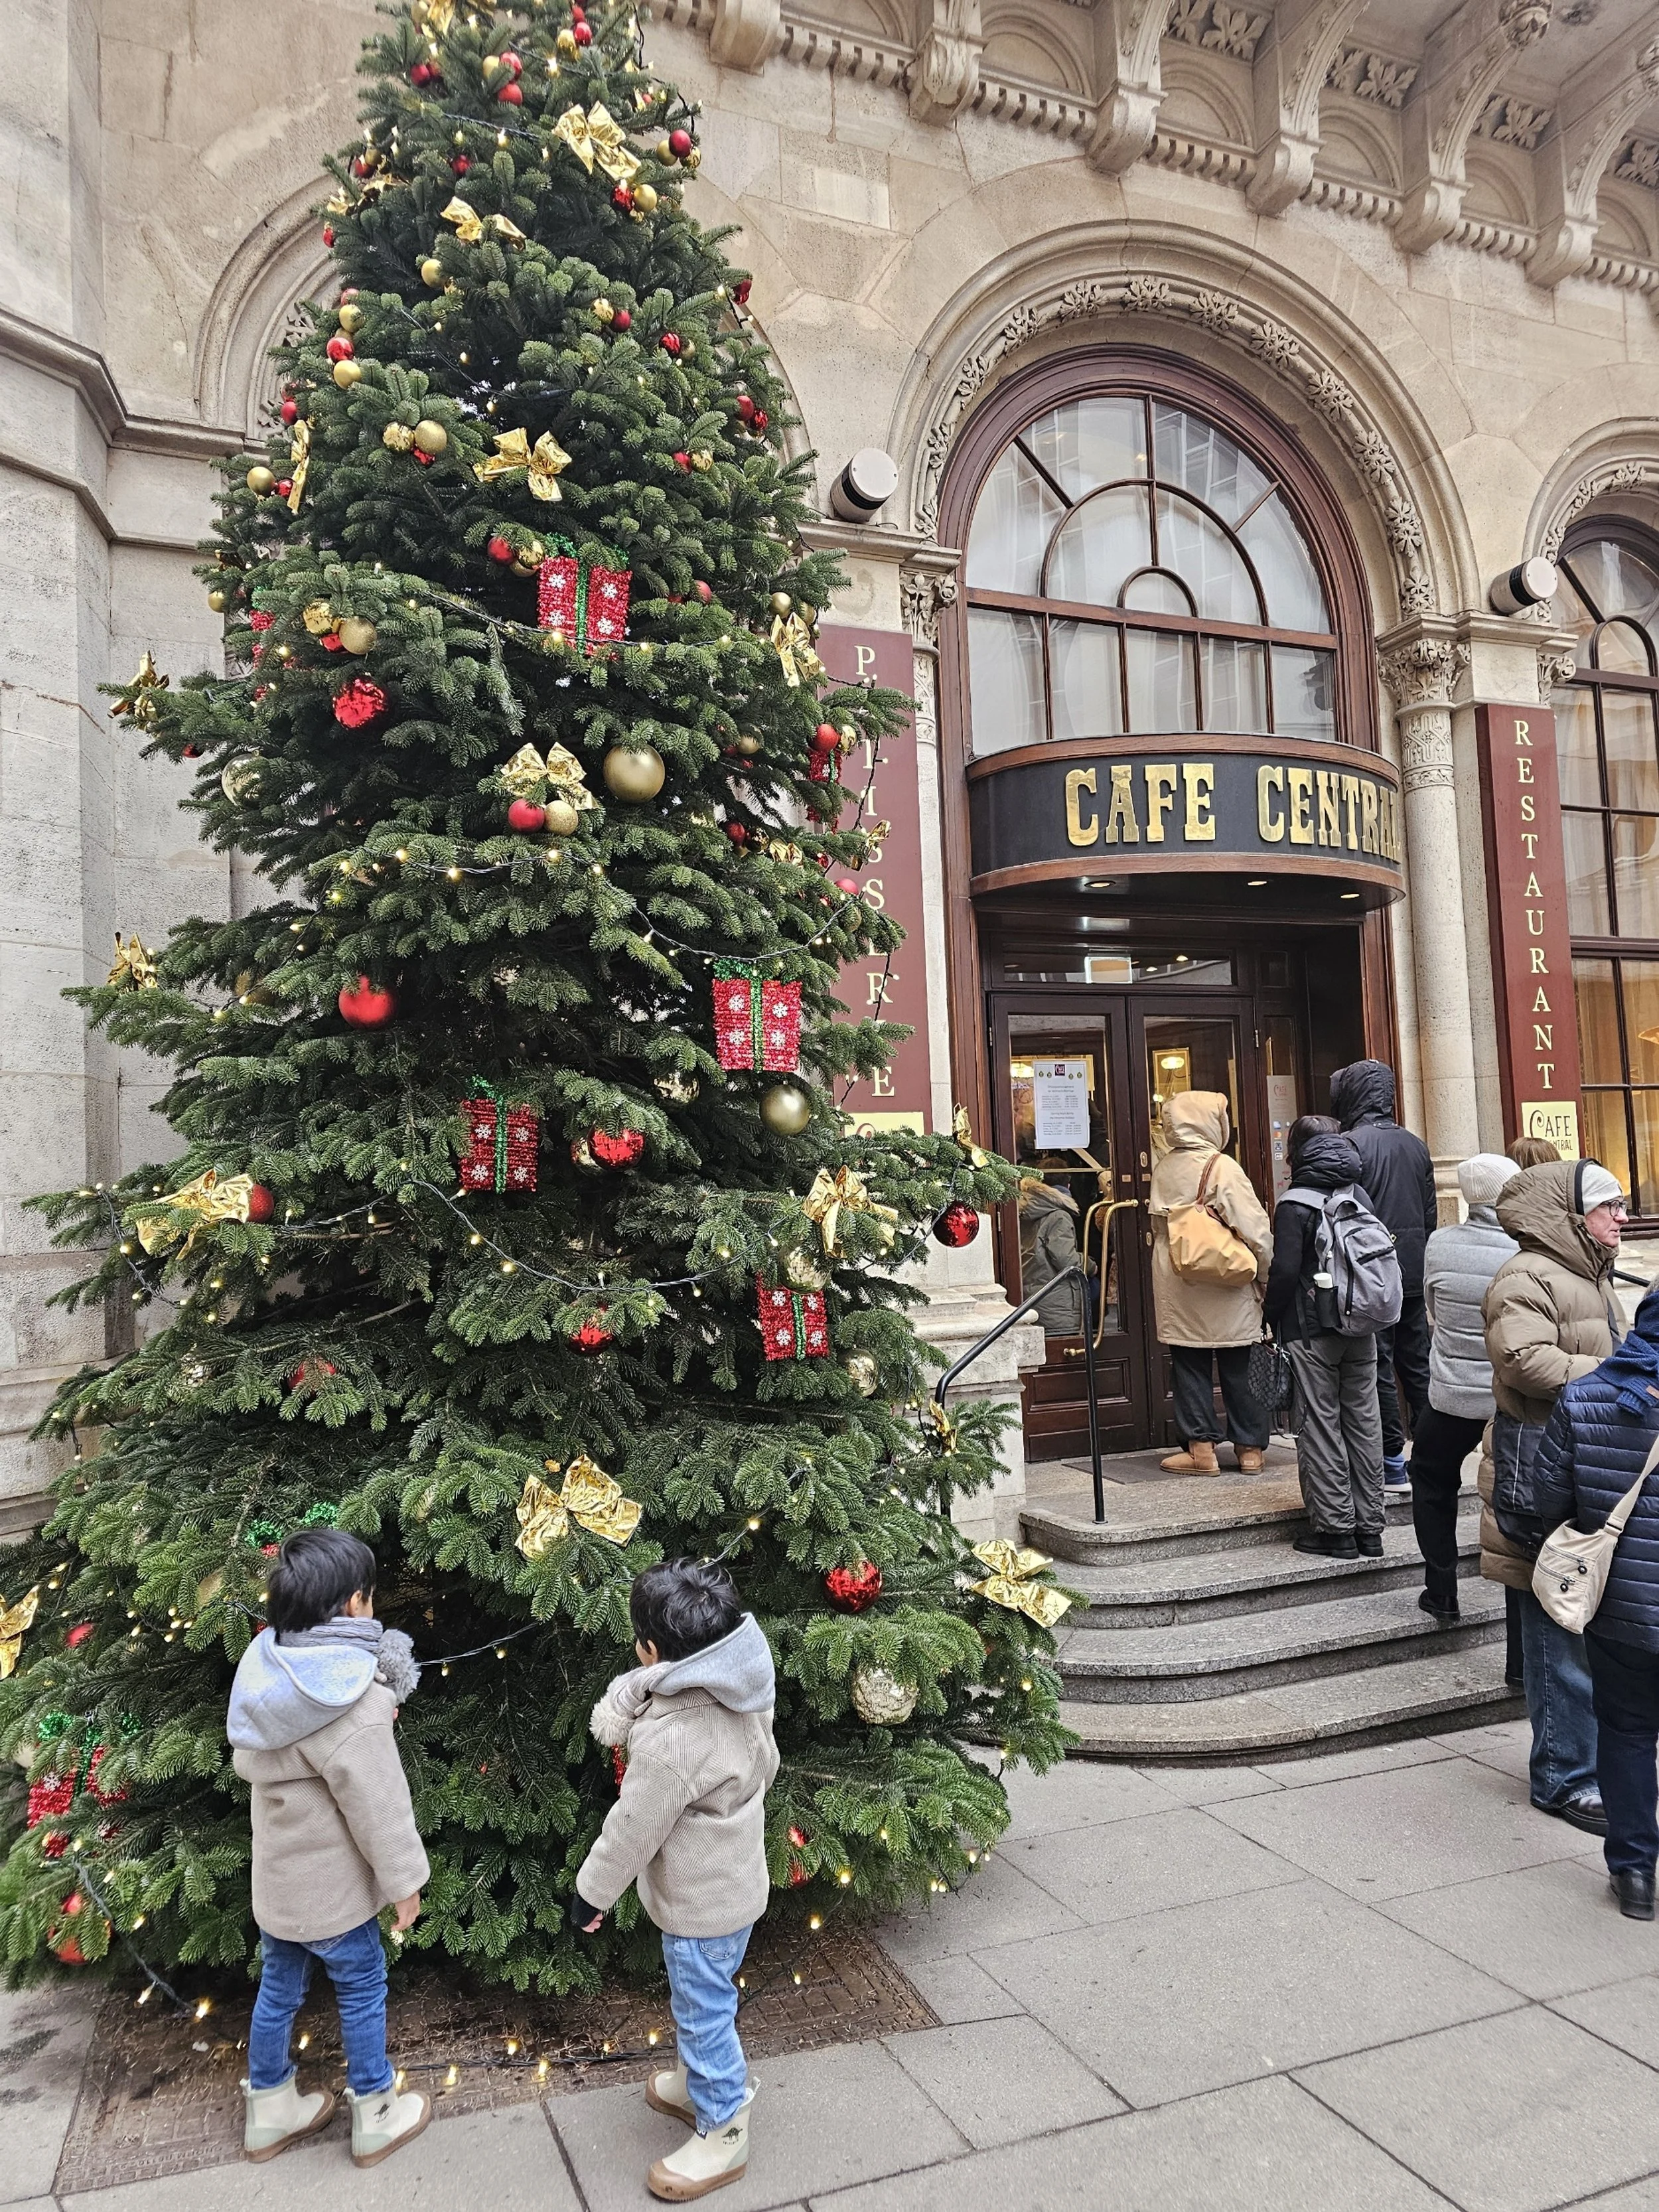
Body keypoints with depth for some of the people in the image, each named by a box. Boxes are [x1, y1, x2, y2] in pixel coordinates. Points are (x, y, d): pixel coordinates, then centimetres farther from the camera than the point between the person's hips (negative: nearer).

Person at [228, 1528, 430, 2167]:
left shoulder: (265, 1666, -6)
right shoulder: (352, 1699, -29)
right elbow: (376, 1804, -25)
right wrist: (403, 1881, -11)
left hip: (275, 1874, 7)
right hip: (329, 1886, -7)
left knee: (278, 1988, 22)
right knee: (362, 1989, 12)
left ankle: (270, 2112, 40)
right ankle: (376, 2118, 29)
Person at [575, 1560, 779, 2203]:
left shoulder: (671, 1740, -38)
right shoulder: (737, 1690, -13)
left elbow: (632, 1829, -24)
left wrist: (590, 1892, -8)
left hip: (702, 1903, -8)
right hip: (732, 1880, 8)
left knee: (704, 2011, 14)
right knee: (701, 2002, 29)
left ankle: (723, 2132, 34)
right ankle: (706, 2082, 51)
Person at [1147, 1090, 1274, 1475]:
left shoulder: (1163, 1169, 3)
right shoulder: (1222, 1168, -12)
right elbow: (1255, 1229, -13)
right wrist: (1265, 1273, -2)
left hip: (1177, 1288, 4)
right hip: (1225, 1287, -3)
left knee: (1190, 1365, 8)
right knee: (1238, 1367, 7)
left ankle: (1200, 1447, 9)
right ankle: (1250, 1448, 14)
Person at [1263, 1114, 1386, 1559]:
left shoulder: (1294, 1207, -12)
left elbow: (1284, 1272, -17)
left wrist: (1270, 1317, -3)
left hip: (1312, 1333, -6)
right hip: (1362, 1330, 6)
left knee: (1322, 1425, 2)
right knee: (1364, 1422, 10)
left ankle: (1335, 1526, 6)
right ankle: (1369, 1527, 18)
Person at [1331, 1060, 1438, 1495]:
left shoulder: (1349, 1145, -12)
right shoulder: (1415, 1145, 10)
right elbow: (1430, 1214, 14)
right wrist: (1419, 1260, 20)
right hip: (1414, 1274, 7)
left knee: (1378, 1367, 0)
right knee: (1417, 1364, 12)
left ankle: (1393, 1464, 4)